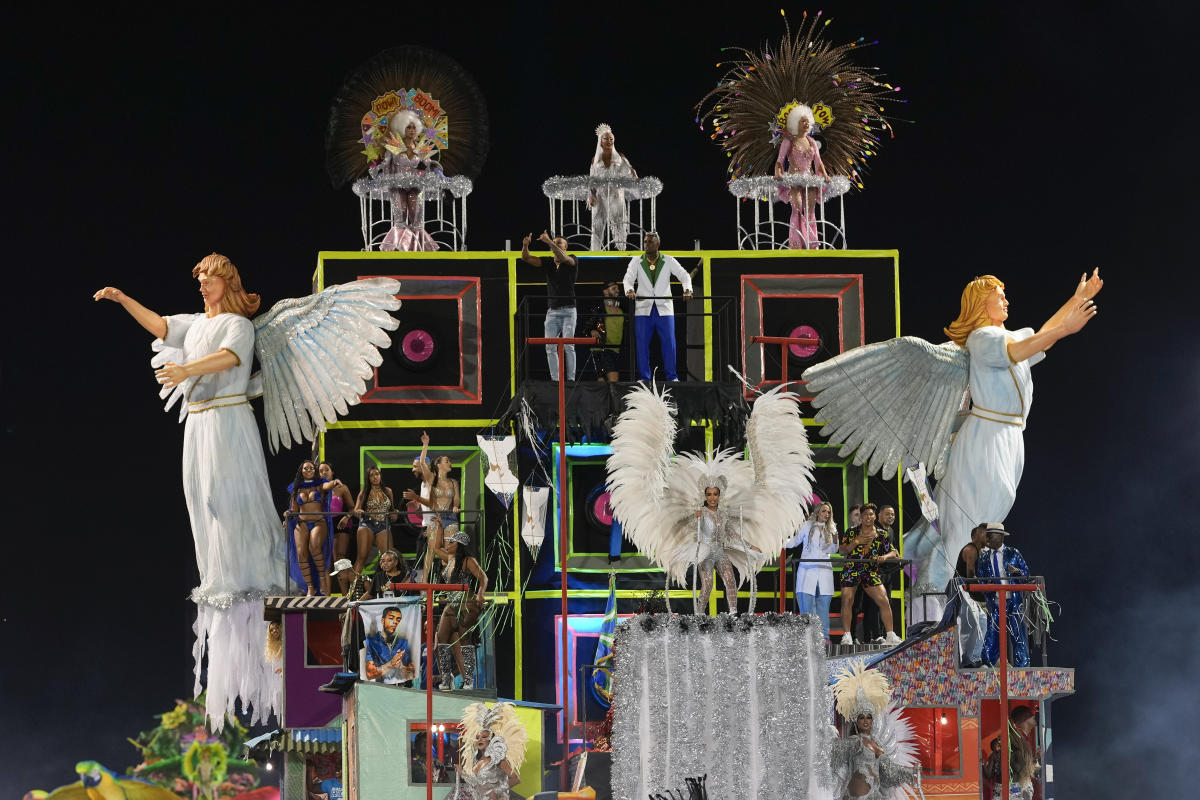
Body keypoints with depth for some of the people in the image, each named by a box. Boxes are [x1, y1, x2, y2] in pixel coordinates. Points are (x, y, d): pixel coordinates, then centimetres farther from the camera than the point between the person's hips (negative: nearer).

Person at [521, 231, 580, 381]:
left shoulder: (572, 260, 1)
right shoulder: (548, 263, 13)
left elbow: (563, 258, -22)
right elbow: (526, 258, 4)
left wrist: (549, 241, -34)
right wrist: (525, 245, -18)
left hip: (568, 311, -4)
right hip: (551, 311, 4)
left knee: (568, 345, -12)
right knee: (550, 347, -3)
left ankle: (571, 379, -12)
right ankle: (555, 380, -1)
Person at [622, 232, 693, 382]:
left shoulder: (669, 261, 4)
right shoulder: (636, 261, 5)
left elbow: (684, 275, -2)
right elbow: (628, 278, -6)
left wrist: (687, 289, -23)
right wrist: (629, 290, -29)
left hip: (664, 309, 0)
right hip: (643, 309, 0)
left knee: (669, 342, -4)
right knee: (642, 343, -2)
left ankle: (672, 376, 3)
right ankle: (644, 377, 5)